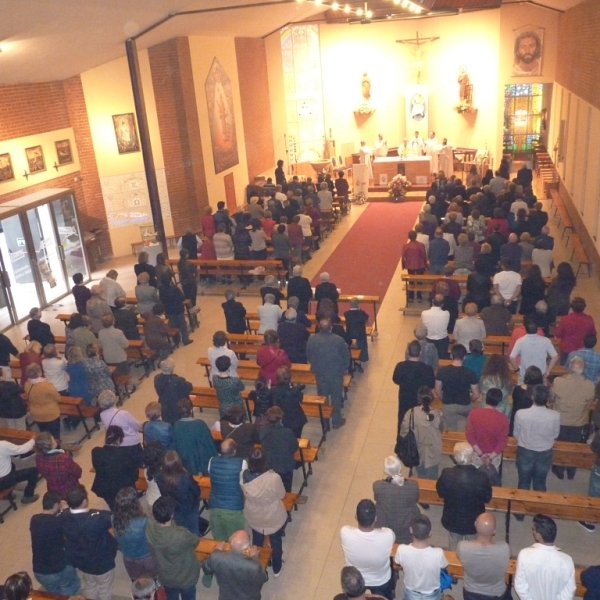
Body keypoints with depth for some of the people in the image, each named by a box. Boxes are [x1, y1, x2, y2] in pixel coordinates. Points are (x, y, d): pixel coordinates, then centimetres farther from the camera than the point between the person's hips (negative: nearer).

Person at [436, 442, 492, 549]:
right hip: (473, 522, 0)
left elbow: (441, 493, -9)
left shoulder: (446, 474, -27)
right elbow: (487, 498, -10)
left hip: (452, 521, 0)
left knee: (454, 551, 26)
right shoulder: (481, 477, -28)